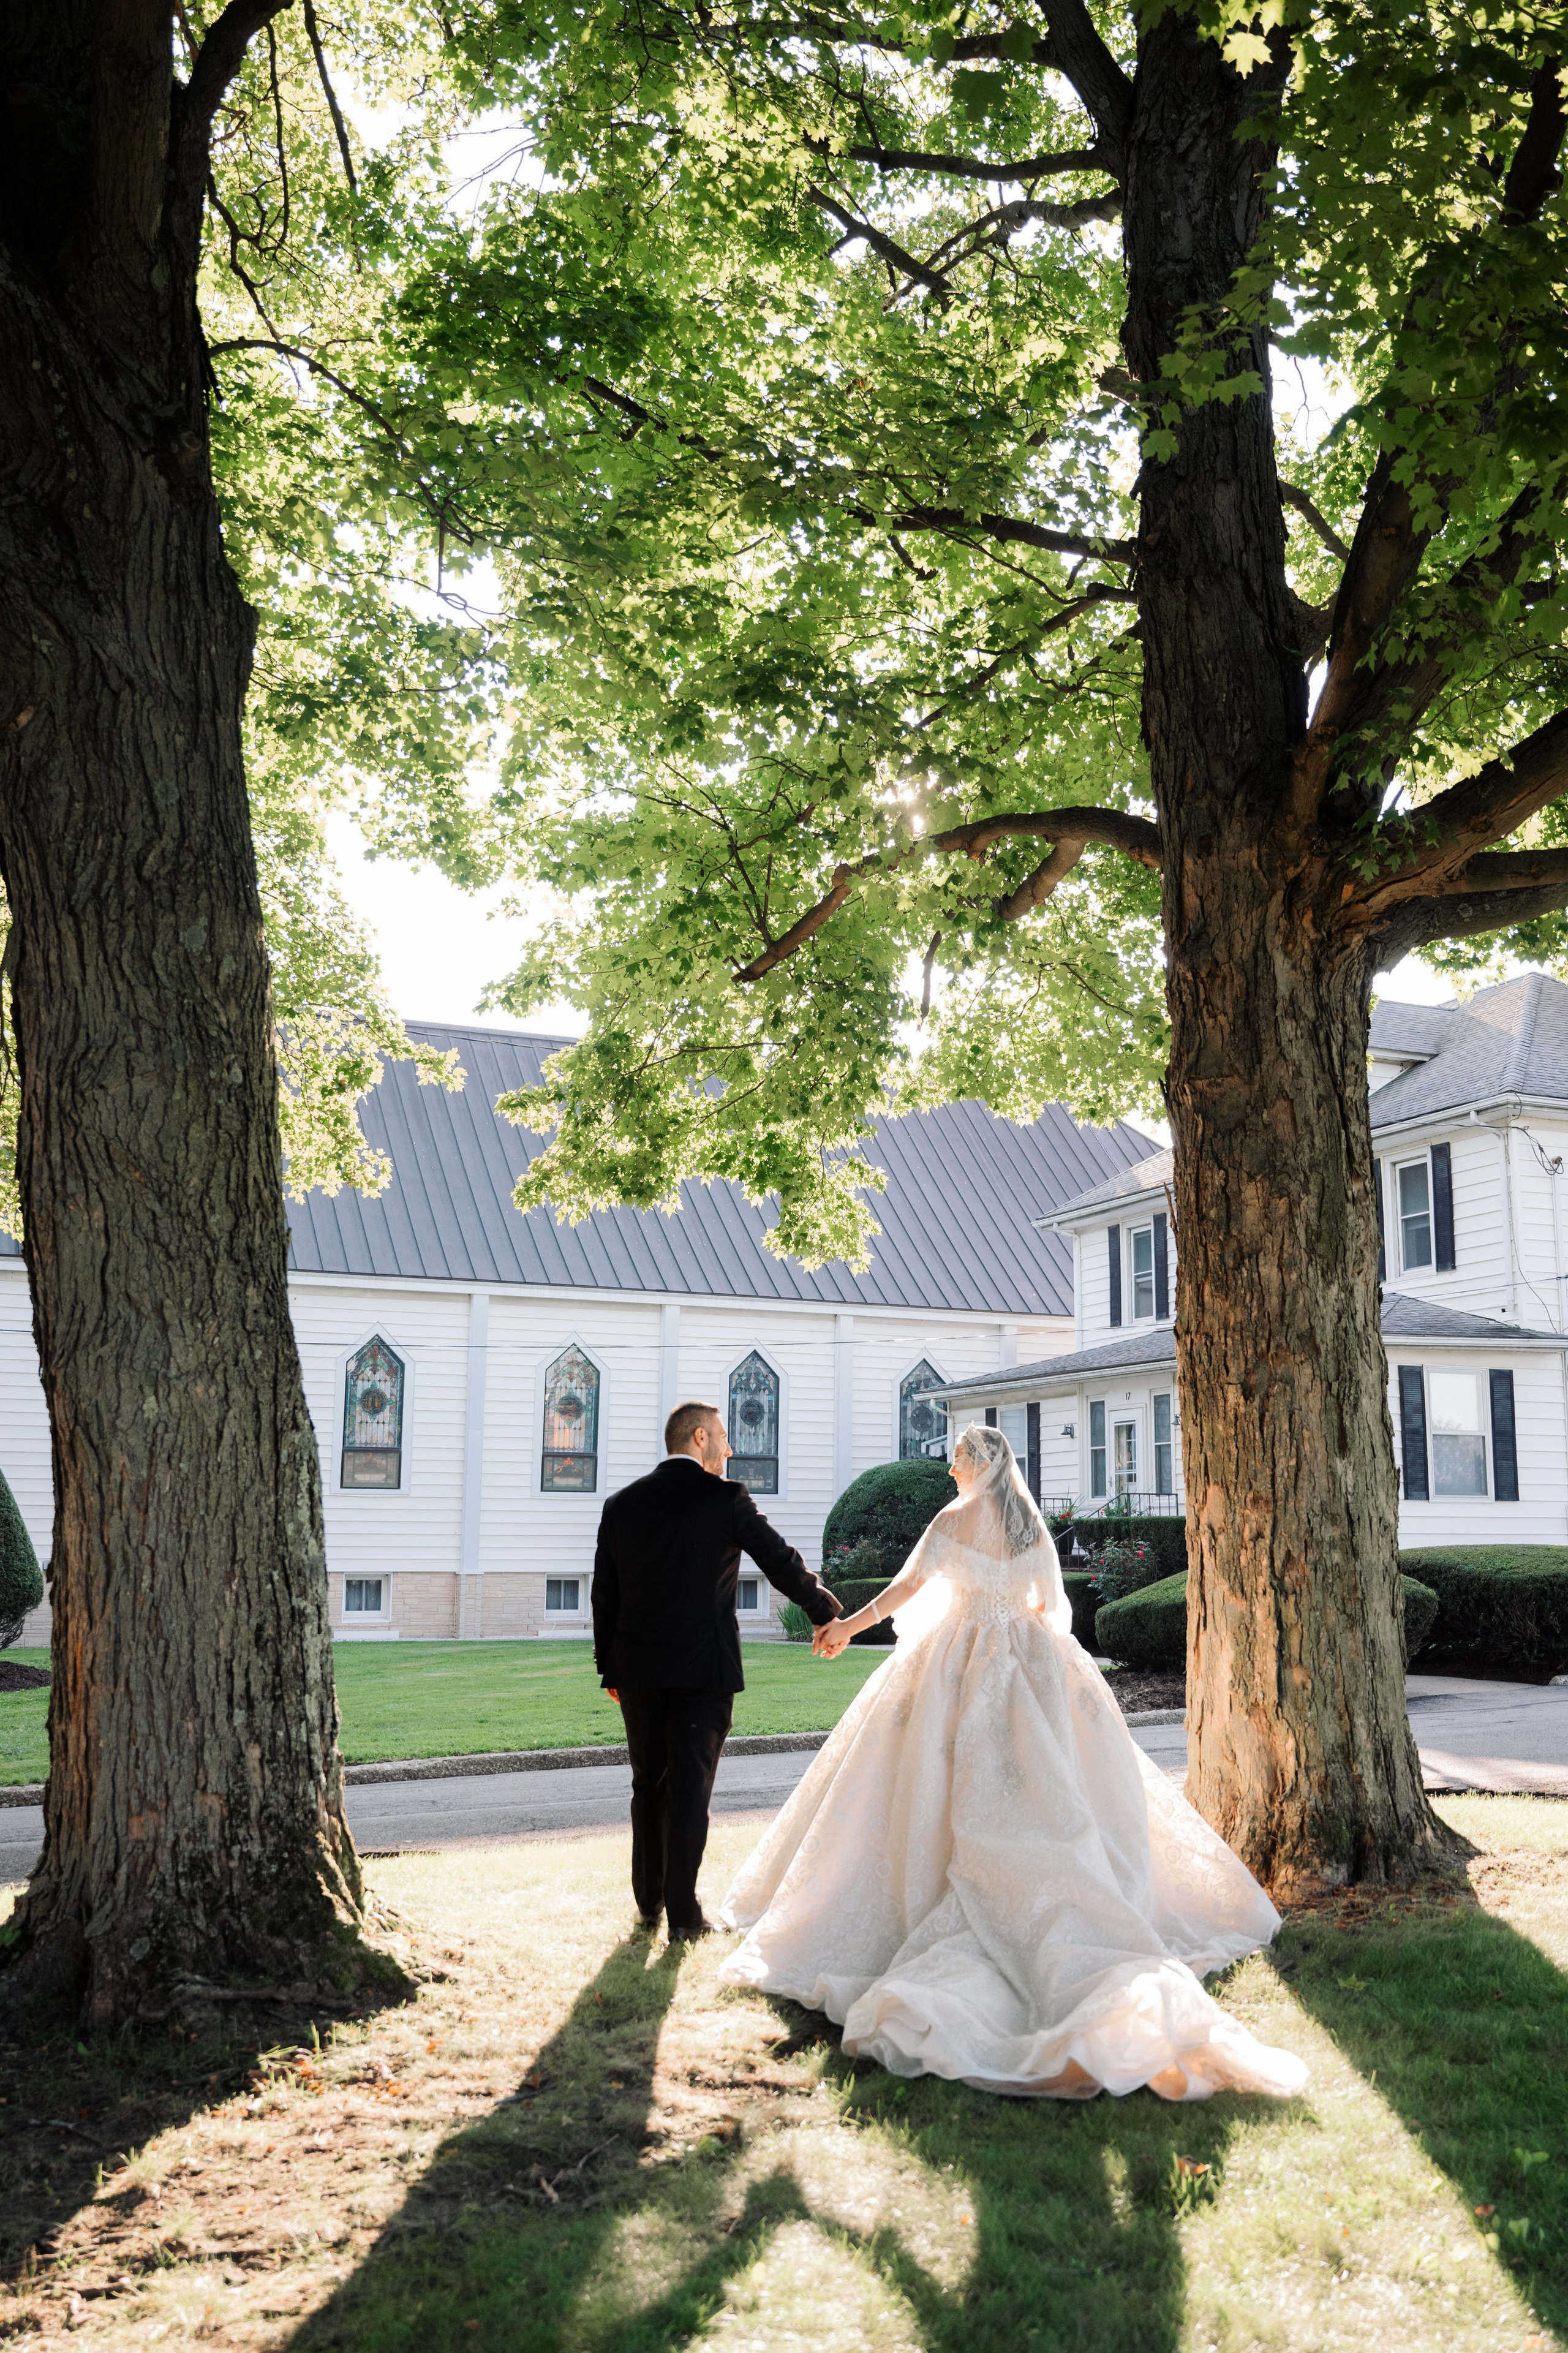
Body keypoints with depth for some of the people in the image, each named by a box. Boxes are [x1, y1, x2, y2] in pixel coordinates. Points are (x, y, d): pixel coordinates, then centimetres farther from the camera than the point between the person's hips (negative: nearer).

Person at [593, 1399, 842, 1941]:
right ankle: (682, 1911, 3)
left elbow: (604, 1593, 9)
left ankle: (649, 1901, 24)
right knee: (690, 1786, 2)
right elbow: (780, 1561, -3)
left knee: (649, 1785, 16)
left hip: (638, 1668, 4)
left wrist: (609, 1669, 17)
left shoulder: (622, 1503, 6)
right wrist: (828, 1614, 12)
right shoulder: (725, 1496, -7)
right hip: (704, 1667, -4)